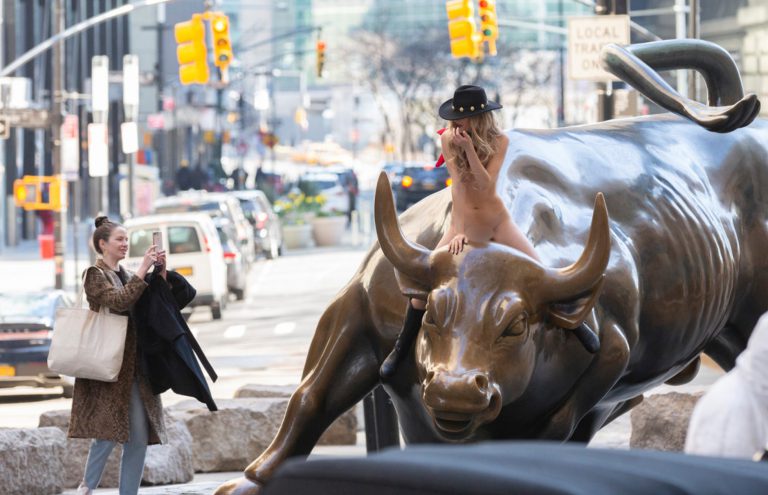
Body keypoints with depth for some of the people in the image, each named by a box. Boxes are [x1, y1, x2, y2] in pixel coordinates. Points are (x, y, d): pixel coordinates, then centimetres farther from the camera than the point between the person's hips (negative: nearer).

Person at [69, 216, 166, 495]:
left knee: (139, 436, 1)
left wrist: (161, 272, 1)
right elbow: (118, 302, -21)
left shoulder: (126, 276, 19)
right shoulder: (96, 275, -3)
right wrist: (143, 271, -20)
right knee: (110, 429, -13)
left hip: (135, 365, 8)